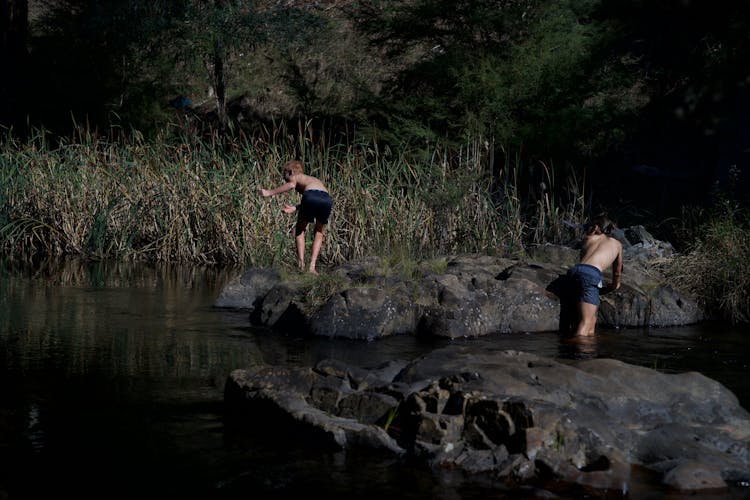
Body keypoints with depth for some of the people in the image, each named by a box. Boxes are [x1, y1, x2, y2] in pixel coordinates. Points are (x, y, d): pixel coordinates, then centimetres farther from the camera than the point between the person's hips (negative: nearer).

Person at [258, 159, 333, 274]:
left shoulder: (295, 176, 26)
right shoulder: (314, 179, 41)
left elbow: (291, 185, -1)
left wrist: (270, 193, 3)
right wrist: (295, 208, 23)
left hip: (311, 195, -4)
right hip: (327, 199, 4)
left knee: (300, 229, 21)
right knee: (318, 233, 25)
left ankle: (301, 263, 9)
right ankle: (312, 266, 14)